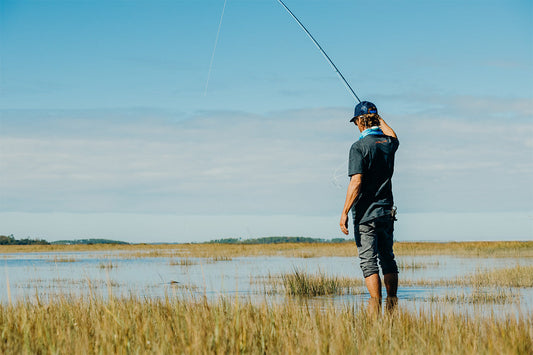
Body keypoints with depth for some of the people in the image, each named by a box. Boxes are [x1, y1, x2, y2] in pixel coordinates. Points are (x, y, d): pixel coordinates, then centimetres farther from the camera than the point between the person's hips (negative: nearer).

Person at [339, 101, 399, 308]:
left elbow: (356, 183, -20)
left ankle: (376, 307, -13)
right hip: (387, 212, 6)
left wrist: (344, 213, -18)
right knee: (387, 258, 14)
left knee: (369, 262, -6)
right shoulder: (388, 143, 6)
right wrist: (379, 118, 44)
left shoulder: (359, 147, -13)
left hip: (366, 214, -6)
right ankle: (392, 305, 16)